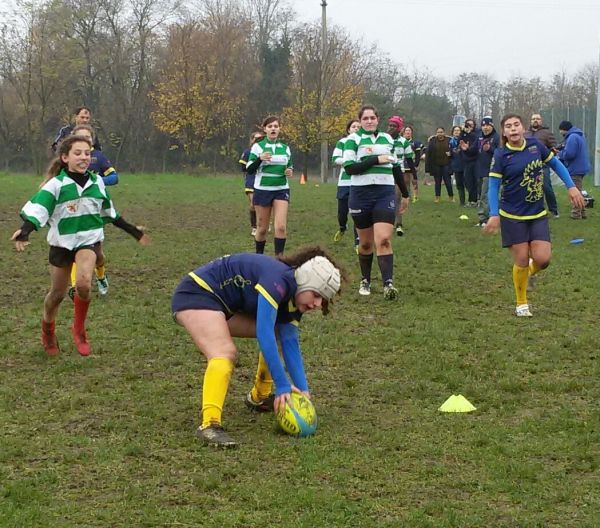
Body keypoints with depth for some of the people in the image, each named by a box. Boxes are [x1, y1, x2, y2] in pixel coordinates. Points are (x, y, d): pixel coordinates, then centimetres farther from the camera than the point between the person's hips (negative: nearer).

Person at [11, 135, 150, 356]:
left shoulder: (97, 182, 1)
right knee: (58, 293, 9)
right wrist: (25, 230, -46)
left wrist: (134, 231, 21)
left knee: (84, 283, -25)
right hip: (62, 243, -1)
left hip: (89, 240, 1)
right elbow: (38, 208, -27)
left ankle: (79, 329, 0)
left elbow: (110, 213, 16)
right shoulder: (56, 184, -13)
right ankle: (48, 331, 40)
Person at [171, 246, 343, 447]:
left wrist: (302, 388, -9)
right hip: (196, 294, -10)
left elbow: (290, 343, 0)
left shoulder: (293, 298, 0)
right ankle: (209, 424, -41)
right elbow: (264, 334, -32)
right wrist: (283, 385, -30)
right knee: (225, 353, -30)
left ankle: (260, 397, 23)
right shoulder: (279, 280, -28)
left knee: (281, 333, 12)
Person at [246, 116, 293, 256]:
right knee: (262, 228, 5)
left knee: (281, 227, -12)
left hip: (281, 190, 2)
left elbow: (289, 166, 20)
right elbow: (249, 169, -7)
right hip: (262, 190, -2)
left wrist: (290, 171, -4)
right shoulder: (258, 146, -2)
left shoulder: (285, 148, 9)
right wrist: (260, 159, -26)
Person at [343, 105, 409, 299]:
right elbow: (349, 167, -12)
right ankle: (365, 281, 27)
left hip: (385, 193, 1)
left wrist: (405, 194, 23)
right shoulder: (353, 139, -1)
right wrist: (376, 160, -16)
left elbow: (396, 167, 20)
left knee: (384, 240, -14)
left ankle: (388, 284, -20)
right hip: (361, 194, -1)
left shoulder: (387, 138, 11)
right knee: (366, 243, 9)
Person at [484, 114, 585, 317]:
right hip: (512, 216, -3)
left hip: (538, 214, 3)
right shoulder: (501, 155, -10)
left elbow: (555, 163, 12)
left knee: (542, 258, -8)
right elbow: (493, 187, -8)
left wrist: (571, 186, 4)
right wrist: (494, 214, -19)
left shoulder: (535, 145, -2)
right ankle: (521, 303, 20)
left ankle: (532, 271, 30)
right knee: (521, 260, -1)